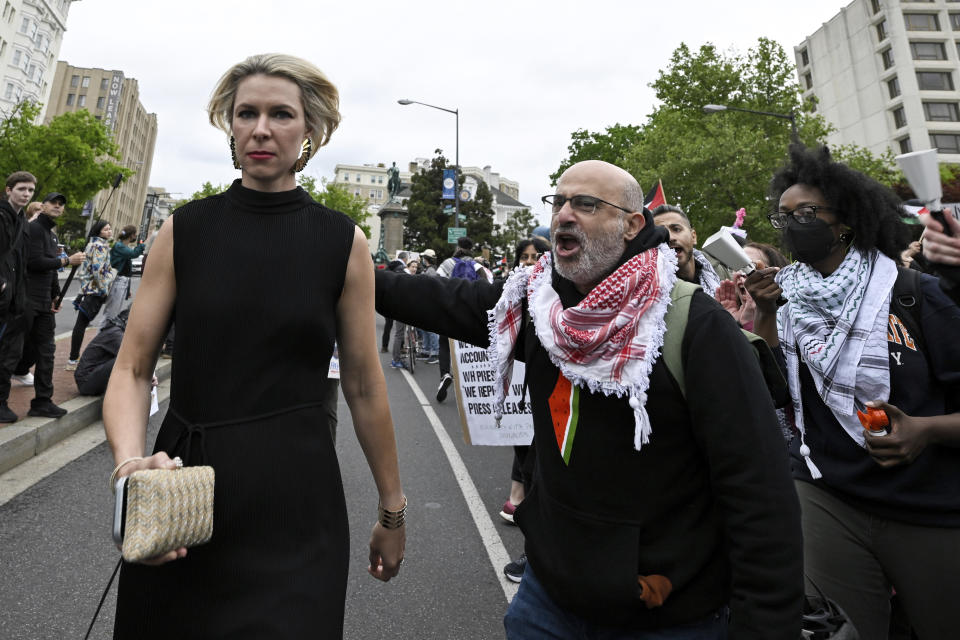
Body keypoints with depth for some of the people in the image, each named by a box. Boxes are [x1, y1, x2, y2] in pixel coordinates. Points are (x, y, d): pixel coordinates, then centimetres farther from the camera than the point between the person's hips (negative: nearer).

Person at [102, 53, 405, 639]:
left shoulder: (343, 242, -6)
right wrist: (131, 462, -20)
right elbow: (133, 368, 1)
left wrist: (392, 511, 2)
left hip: (296, 502, -2)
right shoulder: (185, 229, -1)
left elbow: (365, 389, -3)